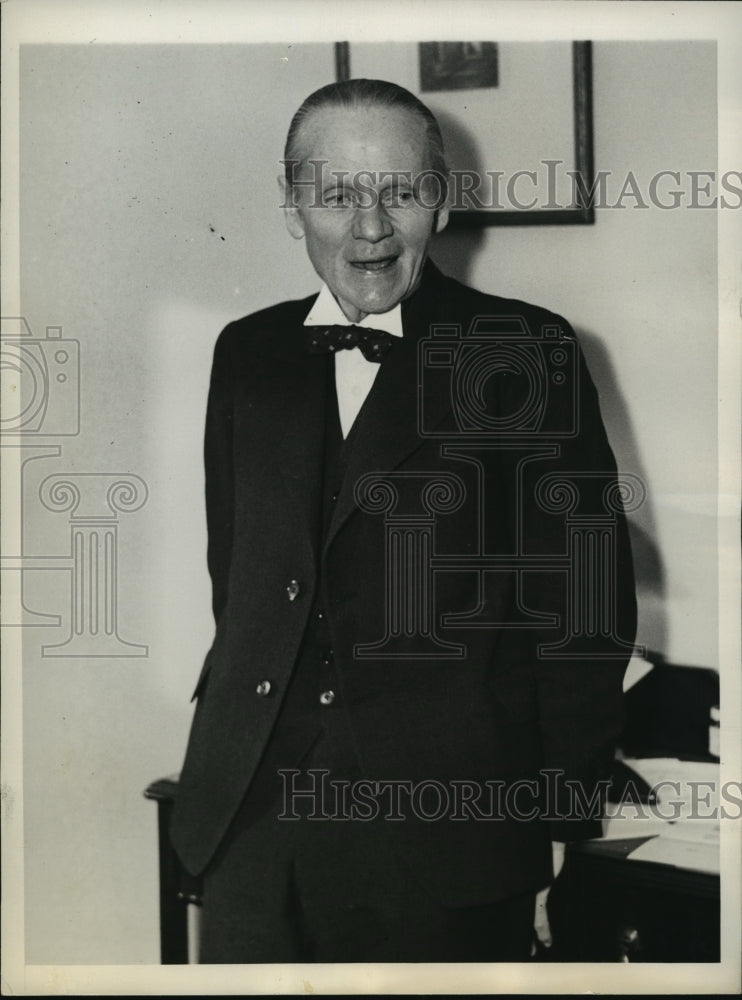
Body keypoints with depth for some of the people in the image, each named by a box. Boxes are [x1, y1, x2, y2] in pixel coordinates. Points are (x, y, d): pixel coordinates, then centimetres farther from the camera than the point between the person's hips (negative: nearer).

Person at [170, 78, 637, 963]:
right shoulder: (246, 353, 10)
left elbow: (588, 596, -4)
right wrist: (229, 741, 11)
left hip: (443, 830, -4)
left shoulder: (526, 352, -4)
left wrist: (565, 825, -5)